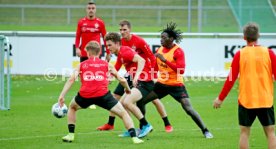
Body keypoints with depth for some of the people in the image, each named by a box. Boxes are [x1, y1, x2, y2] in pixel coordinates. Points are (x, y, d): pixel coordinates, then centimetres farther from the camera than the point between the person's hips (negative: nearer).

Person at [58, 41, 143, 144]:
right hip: (102, 95, -1)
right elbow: (121, 80, 22)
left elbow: (71, 79, 6)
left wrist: (62, 95, 0)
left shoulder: (81, 65, 21)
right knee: (123, 113, 11)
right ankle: (134, 137, -3)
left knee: (72, 107, 34)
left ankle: (70, 135, 27)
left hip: (85, 95, 1)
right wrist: (127, 89, 42)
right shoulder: (107, 65, 20)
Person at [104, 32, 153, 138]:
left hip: (145, 82, -11)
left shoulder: (125, 52, -15)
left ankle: (146, 125, -14)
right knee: (121, 103, 12)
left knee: (127, 102, -24)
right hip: (137, 82, 11)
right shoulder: (120, 55, 16)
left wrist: (137, 75, -40)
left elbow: (141, 60, -30)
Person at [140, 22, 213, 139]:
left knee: (188, 109, -14)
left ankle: (205, 131, 0)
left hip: (176, 85, -6)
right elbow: (155, 68, 17)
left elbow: (181, 70, -28)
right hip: (162, 83, 6)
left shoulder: (178, 51, -16)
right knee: (141, 101, 3)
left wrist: (165, 60, -31)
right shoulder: (160, 50, 4)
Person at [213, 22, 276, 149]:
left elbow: (231, 79, -2)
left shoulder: (240, 54, -3)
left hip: (246, 100, 0)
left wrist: (220, 98, 7)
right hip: (265, 100, 0)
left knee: (244, 132, 8)